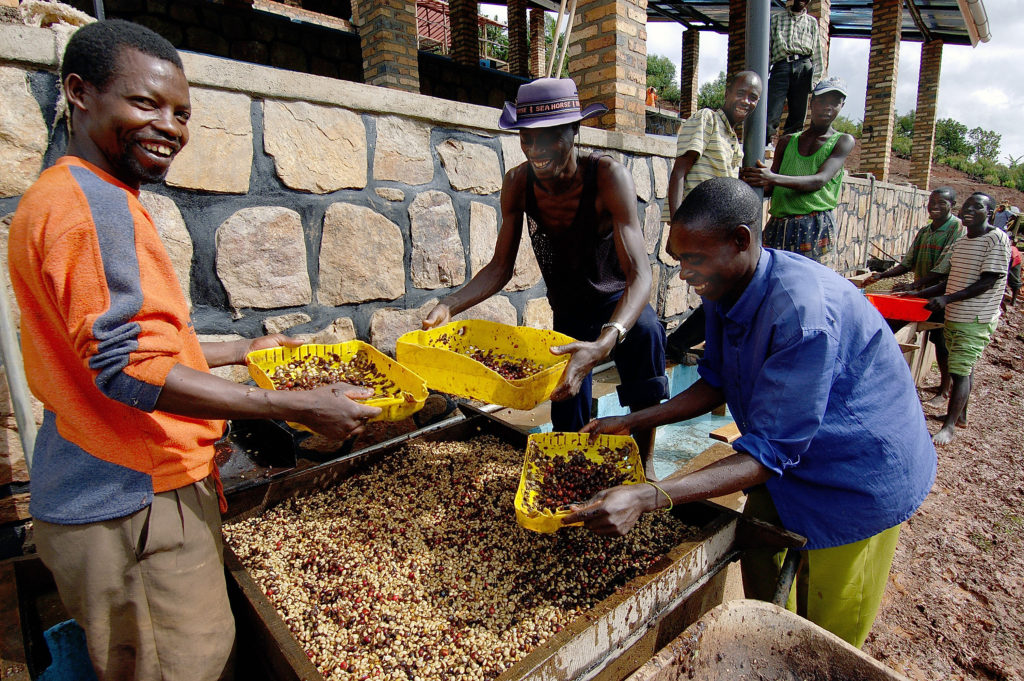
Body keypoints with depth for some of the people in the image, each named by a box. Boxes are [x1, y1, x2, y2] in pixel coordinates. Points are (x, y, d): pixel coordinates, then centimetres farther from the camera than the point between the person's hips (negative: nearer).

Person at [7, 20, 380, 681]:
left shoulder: (96, 199, 16)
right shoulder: (86, 202, -17)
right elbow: (127, 369, -23)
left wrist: (242, 350, 22)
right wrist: (298, 407, -23)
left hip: (119, 492, 10)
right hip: (136, 507, -10)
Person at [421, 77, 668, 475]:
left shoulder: (608, 177, -27)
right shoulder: (517, 184, -15)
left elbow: (639, 272, -36)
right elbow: (500, 267, -8)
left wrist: (605, 342, -55)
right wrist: (449, 305, -25)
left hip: (618, 304, -3)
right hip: (567, 313, 4)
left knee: (645, 332, -39)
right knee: (568, 431, 6)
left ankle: (644, 462, -22)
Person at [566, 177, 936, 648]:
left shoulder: (804, 310, -37)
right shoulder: (725, 287, -10)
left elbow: (771, 450, -36)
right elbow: (717, 383, 1)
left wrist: (647, 498, -45)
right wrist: (632, 423, -7)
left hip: (858, 478, -7)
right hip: (787, 460, 7)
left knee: (824, 645, 11)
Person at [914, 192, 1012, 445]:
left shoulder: (997, 239, -12)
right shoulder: (960, 243, 12)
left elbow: (988, 282, -18)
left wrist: (948, 299, -26)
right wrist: (920, 294, 8)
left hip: (976, 320, -8)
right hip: (954, 317, 8)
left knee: (960, 370, -8)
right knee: (964, 367, 18)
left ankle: (949, 425, -2)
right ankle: (960, 415, 29)